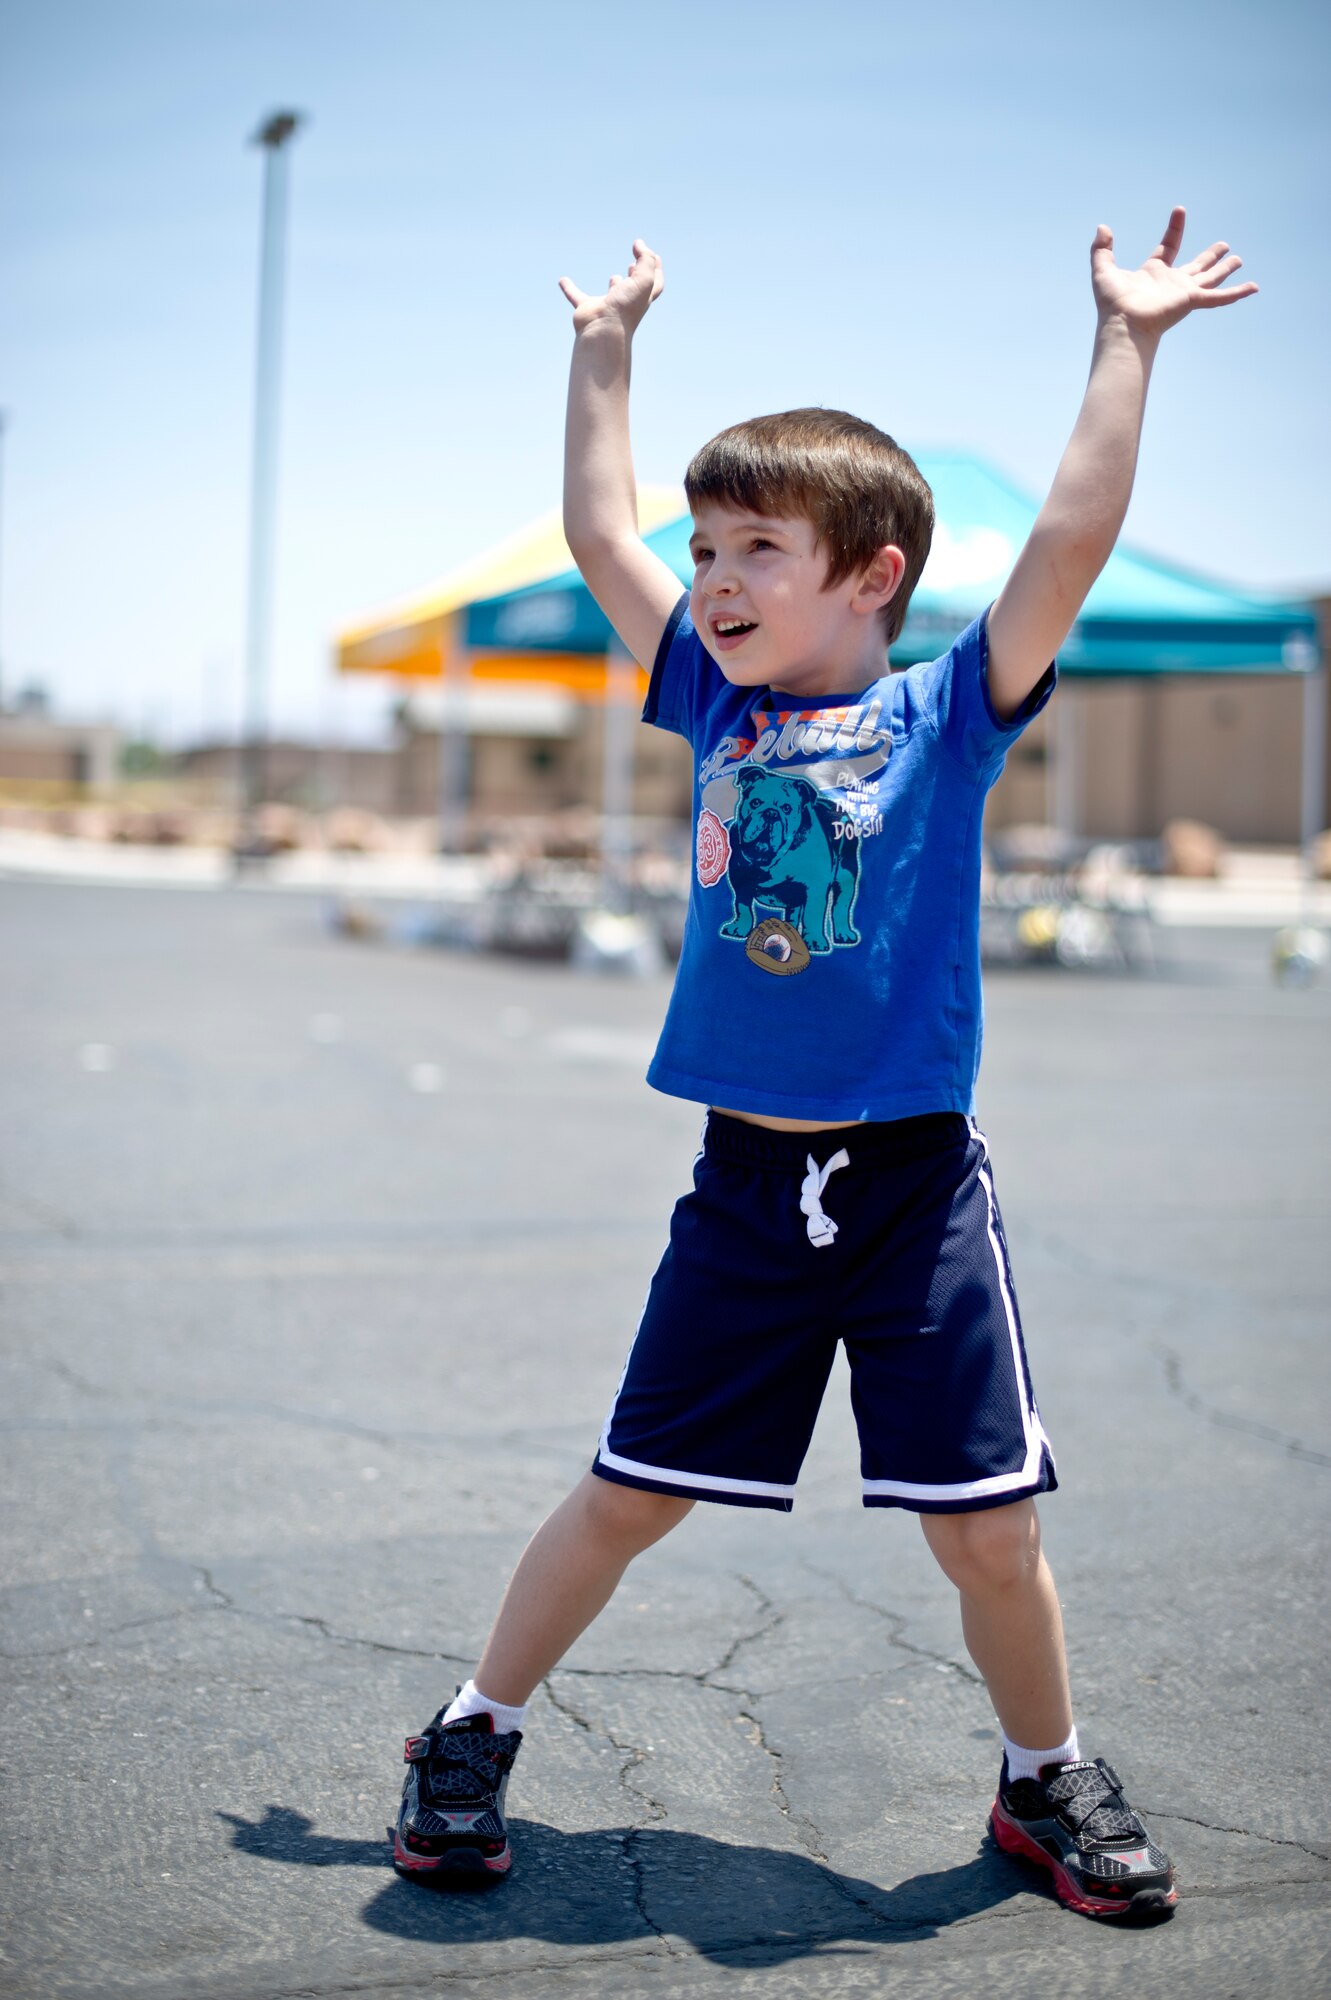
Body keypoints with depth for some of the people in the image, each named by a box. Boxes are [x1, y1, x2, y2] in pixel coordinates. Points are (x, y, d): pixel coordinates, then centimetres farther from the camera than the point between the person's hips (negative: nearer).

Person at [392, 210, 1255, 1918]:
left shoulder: (947, 716, -3)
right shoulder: (713, 704, 6)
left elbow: (1070, 544, -13)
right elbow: (597, 531, 10)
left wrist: (1125, 343, -12)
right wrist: (605, 351, 15)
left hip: (916, 1187, -2)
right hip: (744, 1184, 2)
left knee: (986, 1523, 4)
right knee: (626, 1494, 9)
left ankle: (1047, 1780, 28)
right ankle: (471, 1737, 27)